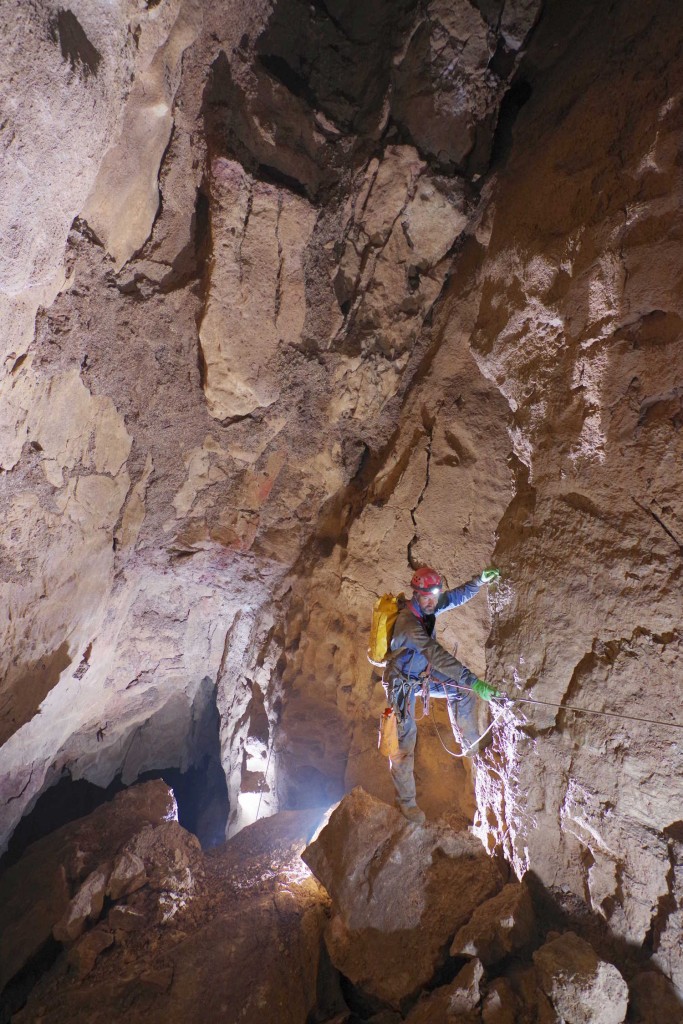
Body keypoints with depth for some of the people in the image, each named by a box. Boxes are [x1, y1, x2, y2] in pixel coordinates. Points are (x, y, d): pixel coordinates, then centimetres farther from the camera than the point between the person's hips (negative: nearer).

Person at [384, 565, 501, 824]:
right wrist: (474, 682, -49)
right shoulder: (408, 623, -38)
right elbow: (437, 655, -45)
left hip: (421, 674, 8)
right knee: (405, 737, -3)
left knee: (461, 690, 7)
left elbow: (458, 596, -4)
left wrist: (480, 581, -23)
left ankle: (471, 746, 24)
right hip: (401, 683, -8)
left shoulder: (427, 606, -12)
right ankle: (405, 800, 14)